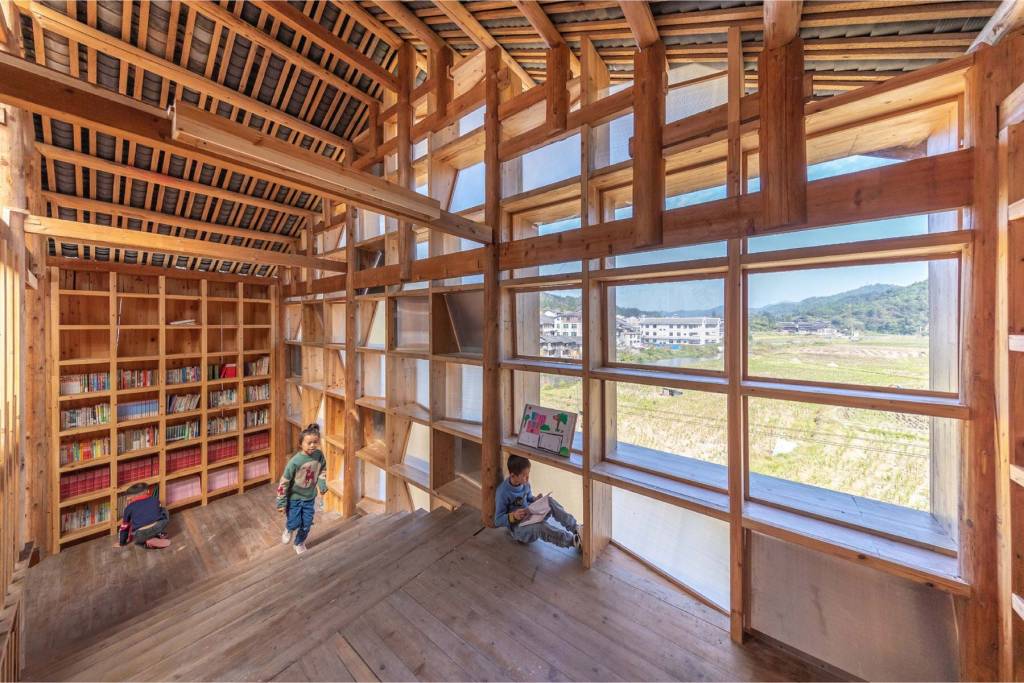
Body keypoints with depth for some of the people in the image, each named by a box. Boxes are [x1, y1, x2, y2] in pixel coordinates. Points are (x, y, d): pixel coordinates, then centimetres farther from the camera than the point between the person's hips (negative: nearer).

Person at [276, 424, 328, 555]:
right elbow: (284, 482, -18)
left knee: (306, 525, 10)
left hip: (309, 497, 3)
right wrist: (281, 502, -13)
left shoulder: (319, 455, -16)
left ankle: (299, 543, 40)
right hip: (294, 497, -3)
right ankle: (288, 529, 40)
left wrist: (322, 484, -6)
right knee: (294, 523, 3)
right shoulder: (295, 461, -28)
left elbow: (323, 470, 5)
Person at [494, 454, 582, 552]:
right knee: (541, 526, -36)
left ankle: (575, 528, -14)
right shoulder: (503, 492, -22)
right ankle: (573, 541, -25)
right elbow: (498, 521, -16)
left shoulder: (525, 483, -2)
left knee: (550, 501, -17)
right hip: (518, 527, -6)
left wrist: (535, 500, -6)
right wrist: (513, 516, -32)